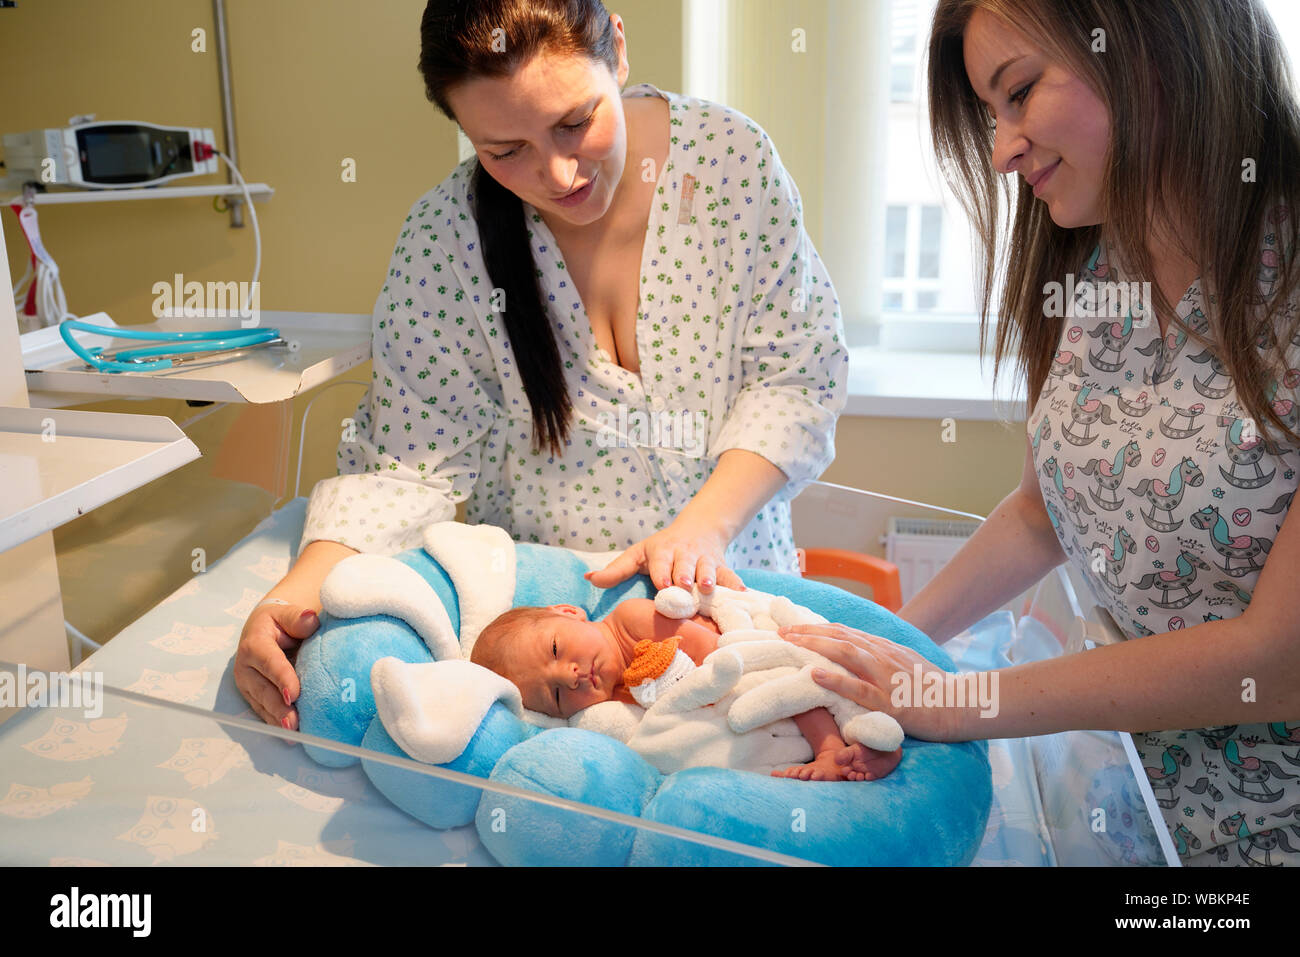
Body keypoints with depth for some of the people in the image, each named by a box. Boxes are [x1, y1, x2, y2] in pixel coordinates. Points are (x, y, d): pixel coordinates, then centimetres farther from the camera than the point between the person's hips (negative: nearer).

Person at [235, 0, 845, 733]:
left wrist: (704, 525, -15)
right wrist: (307, 584, -23)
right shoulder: (441, 238, -7)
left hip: (724, 579, 1)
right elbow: (409, 463, -4)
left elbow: (799, 373, -1)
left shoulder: (732, 157, -5)